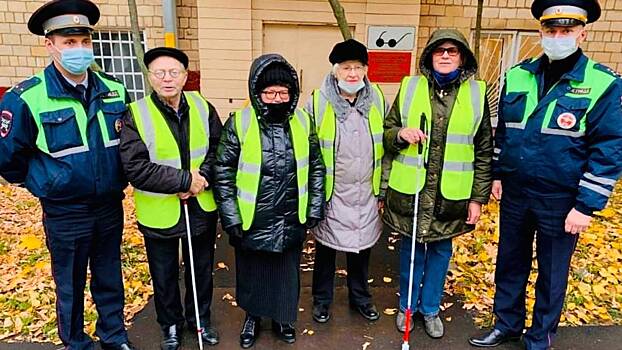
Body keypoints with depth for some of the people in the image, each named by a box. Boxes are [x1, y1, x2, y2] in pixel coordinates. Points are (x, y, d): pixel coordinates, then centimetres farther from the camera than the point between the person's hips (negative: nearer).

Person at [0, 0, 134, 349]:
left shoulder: (115, 90, -2)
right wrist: (42, 184, 3)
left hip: (111, 207, 3)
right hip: (65, 214, -3)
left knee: (110, 279, 19)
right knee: (70, 286, 15)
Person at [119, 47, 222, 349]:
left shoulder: (202, 107, -3)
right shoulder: (136, 114, -14)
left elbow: (219, 149, -1)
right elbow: (135, 168, -22)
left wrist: (203, 176, -19)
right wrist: (185, 180, -24)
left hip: (201, 209, 3)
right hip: (160, 213, -2)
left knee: (202, 270, 21)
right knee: (164, 277, 18)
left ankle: (200, 319, 45)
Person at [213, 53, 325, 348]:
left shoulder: (303, 122, -4)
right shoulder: (239, 123, -13)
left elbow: (316, 167, 5)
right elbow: (223, 172, -8)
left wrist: (315, 208, 3)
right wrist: (231, 218, -10)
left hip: (292, 221, 2)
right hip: (252, 222, -2)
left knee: (286, 273, 19)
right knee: (252, 272, 19)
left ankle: (281, 318, 45)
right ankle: (252, 317, 46)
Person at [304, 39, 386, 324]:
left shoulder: (377, 100, 0)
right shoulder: (319, 101, -10)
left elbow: (385, 146, 8)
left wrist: (383, 189, 8)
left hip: (366, 193, 3)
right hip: (331, 193, -3)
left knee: (362, 247, 18)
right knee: (326, 248, 13)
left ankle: (360, 297, 41)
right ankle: (322, 299, 36)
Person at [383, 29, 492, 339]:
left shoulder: (476, 93, 0)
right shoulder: (410, 87, 0)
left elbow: (484, 151, 2)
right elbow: (387, 133, 7)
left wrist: (479, 197, 0)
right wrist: (400, 134, -17)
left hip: (451, 195, 1)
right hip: (410, 191, 0)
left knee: (440, 250, 15)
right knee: (411, 249, 14)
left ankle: (430, 308, 37)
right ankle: (407, 306, 36)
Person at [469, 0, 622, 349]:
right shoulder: (517, 75, 2)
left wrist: (586, 205, -14)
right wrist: (498, 173, 10)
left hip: (561, 202, -4)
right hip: (514, 193, 4)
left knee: (551, 274, 13)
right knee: (510, 264, 18)